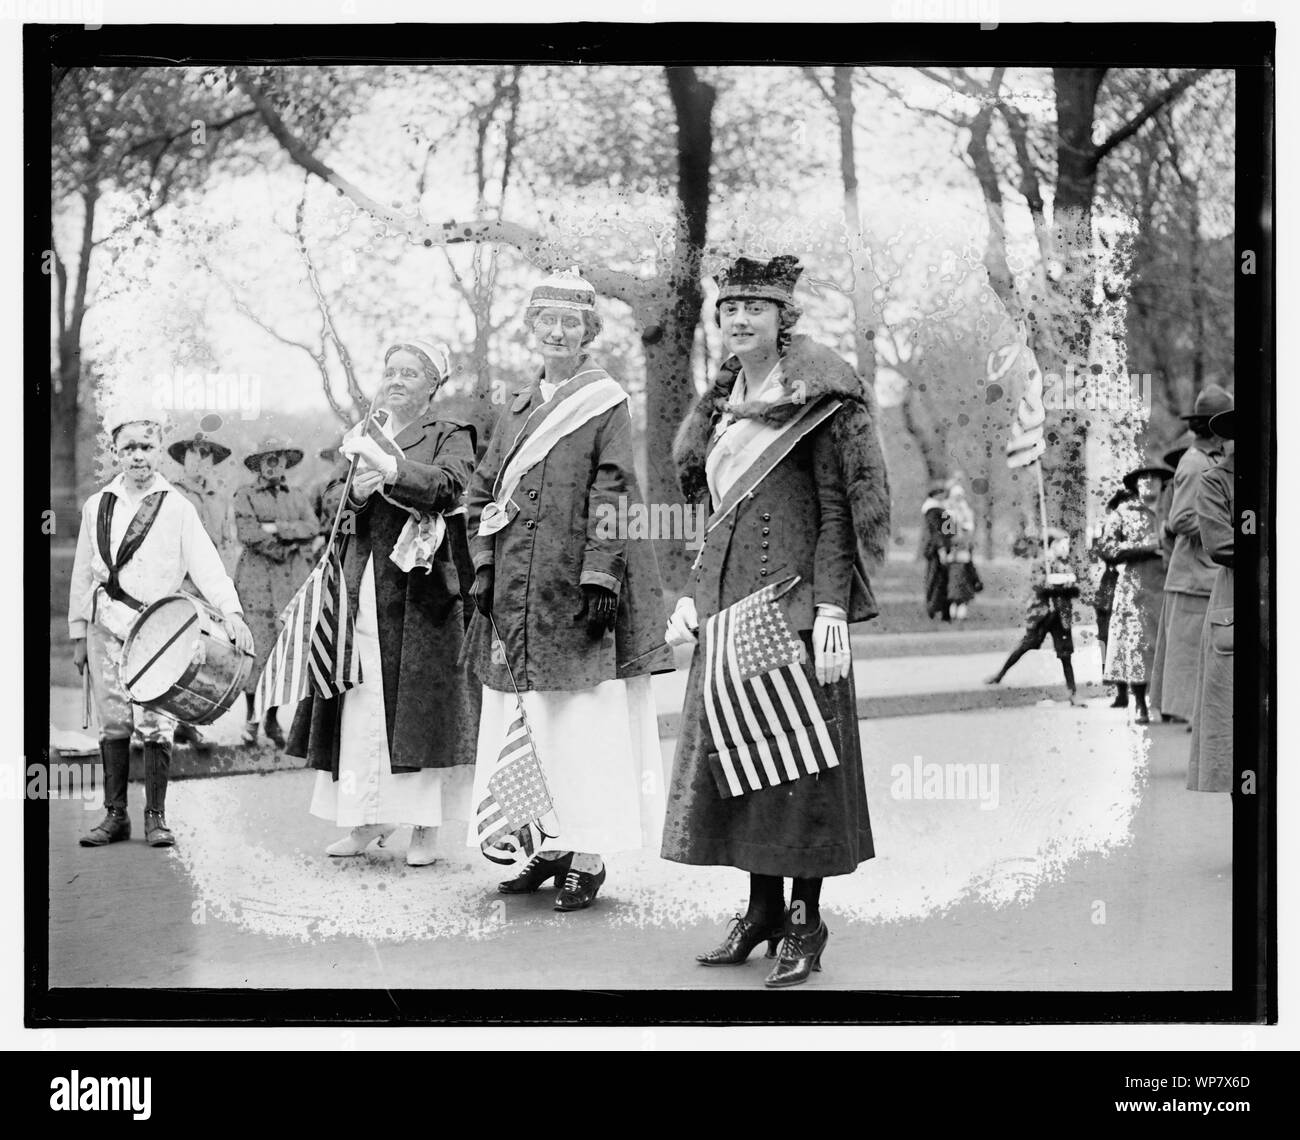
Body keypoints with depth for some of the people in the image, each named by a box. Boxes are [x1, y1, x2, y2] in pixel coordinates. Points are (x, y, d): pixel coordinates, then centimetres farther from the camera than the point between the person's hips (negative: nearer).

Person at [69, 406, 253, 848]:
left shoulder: (177, 507, 1)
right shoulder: (97, 506, 11)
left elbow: (204, 561, -10)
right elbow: (83, 573, 15)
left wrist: (231, 611, -25)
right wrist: (78, 634, 13)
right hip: (106, 626, 3)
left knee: (155, 724, -5)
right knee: (112, 721, 4)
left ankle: (155, 816, 4)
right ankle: (115, 815, 12)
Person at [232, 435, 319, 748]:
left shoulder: (297, 497, 18)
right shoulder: (245, 495, 6)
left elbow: (312, 527, 2)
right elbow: (247, 533, -8)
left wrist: (276, 528, -8)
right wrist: (286, 549, -6)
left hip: (294, 581, 4)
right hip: (259, 579, -4)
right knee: (260, 650, -10)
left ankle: (272, 719, 9)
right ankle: (252, 718, -1)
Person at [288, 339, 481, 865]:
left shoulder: (450, 435, 4)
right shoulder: (363, 435, 19)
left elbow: (448, 486, -16)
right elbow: (330, 501, 11)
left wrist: (387, 467, -28)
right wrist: (356, 491, -11)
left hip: (418, 586, -4)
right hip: (361, 586, 4)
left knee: (419, 701, -5)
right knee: (361, 703, 1)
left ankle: (426, 825, 2)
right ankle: (369, 817, 10)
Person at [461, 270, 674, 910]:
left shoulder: (606, 403, -2)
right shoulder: (519, 409, 16)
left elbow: (611, 498, -9)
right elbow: (482, 492, 17)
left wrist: (601, 577, -17)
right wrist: (484, 567, 6)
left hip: (579, 589, -6)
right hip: (517, 592, 6)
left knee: (587, 715, -5)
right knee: (531, 719, 8)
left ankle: (589, 856, 0)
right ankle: (553, 843, 17)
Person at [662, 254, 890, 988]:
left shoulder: (819, 402, -4)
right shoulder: (724, 406, 15)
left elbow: (837, 511, -8)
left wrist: (831, 607, -15)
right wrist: (694, 597, 14)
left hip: (795, 597, -7)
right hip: (730, 598, 7)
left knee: (797, 751, -4)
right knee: (734, 750, 7)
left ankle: (806, 921, 3)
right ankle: (763, 908, 16)